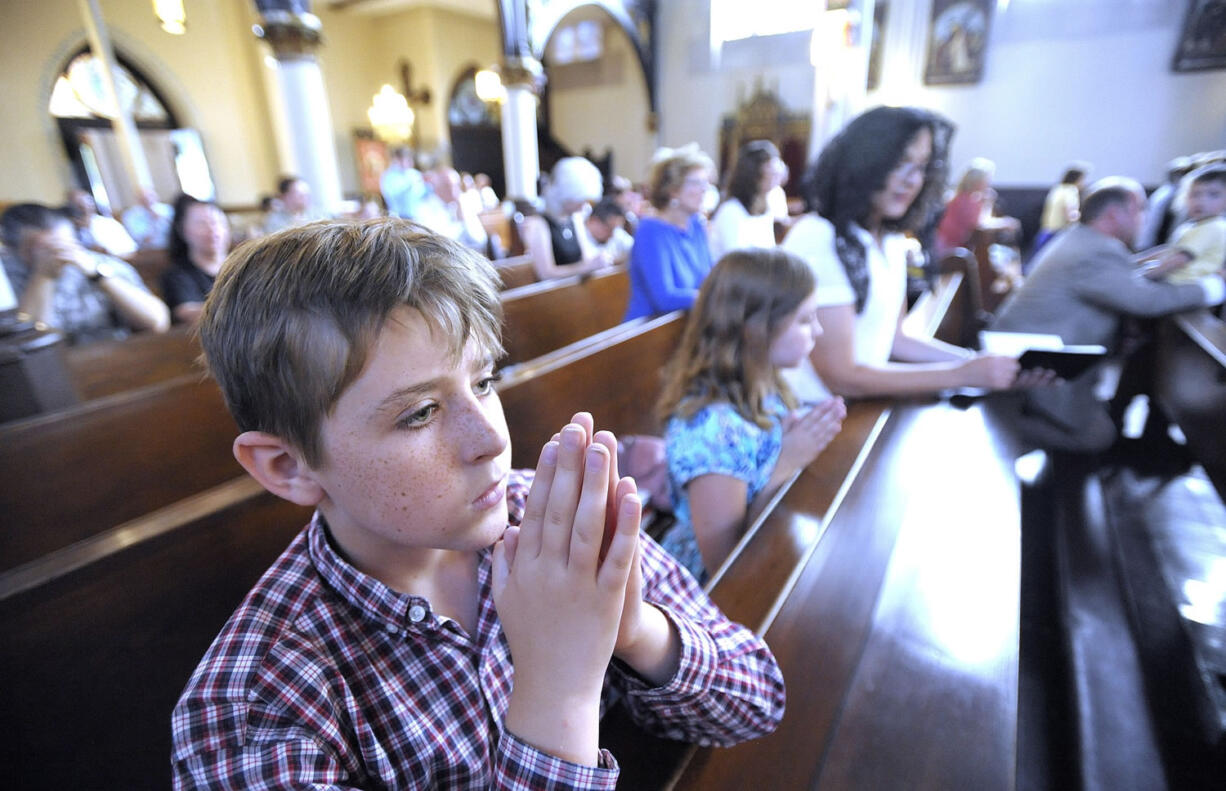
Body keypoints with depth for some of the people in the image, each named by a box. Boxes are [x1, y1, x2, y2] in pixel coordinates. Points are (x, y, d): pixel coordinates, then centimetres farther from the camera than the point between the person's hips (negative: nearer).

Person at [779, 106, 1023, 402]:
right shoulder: (817, 240, -18)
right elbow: (840, 376, -19)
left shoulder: (893, 241, 9)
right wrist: (961, 374, -14)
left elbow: (893, 338, 17)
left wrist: (979, 361, 5)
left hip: (863, 405, 7)